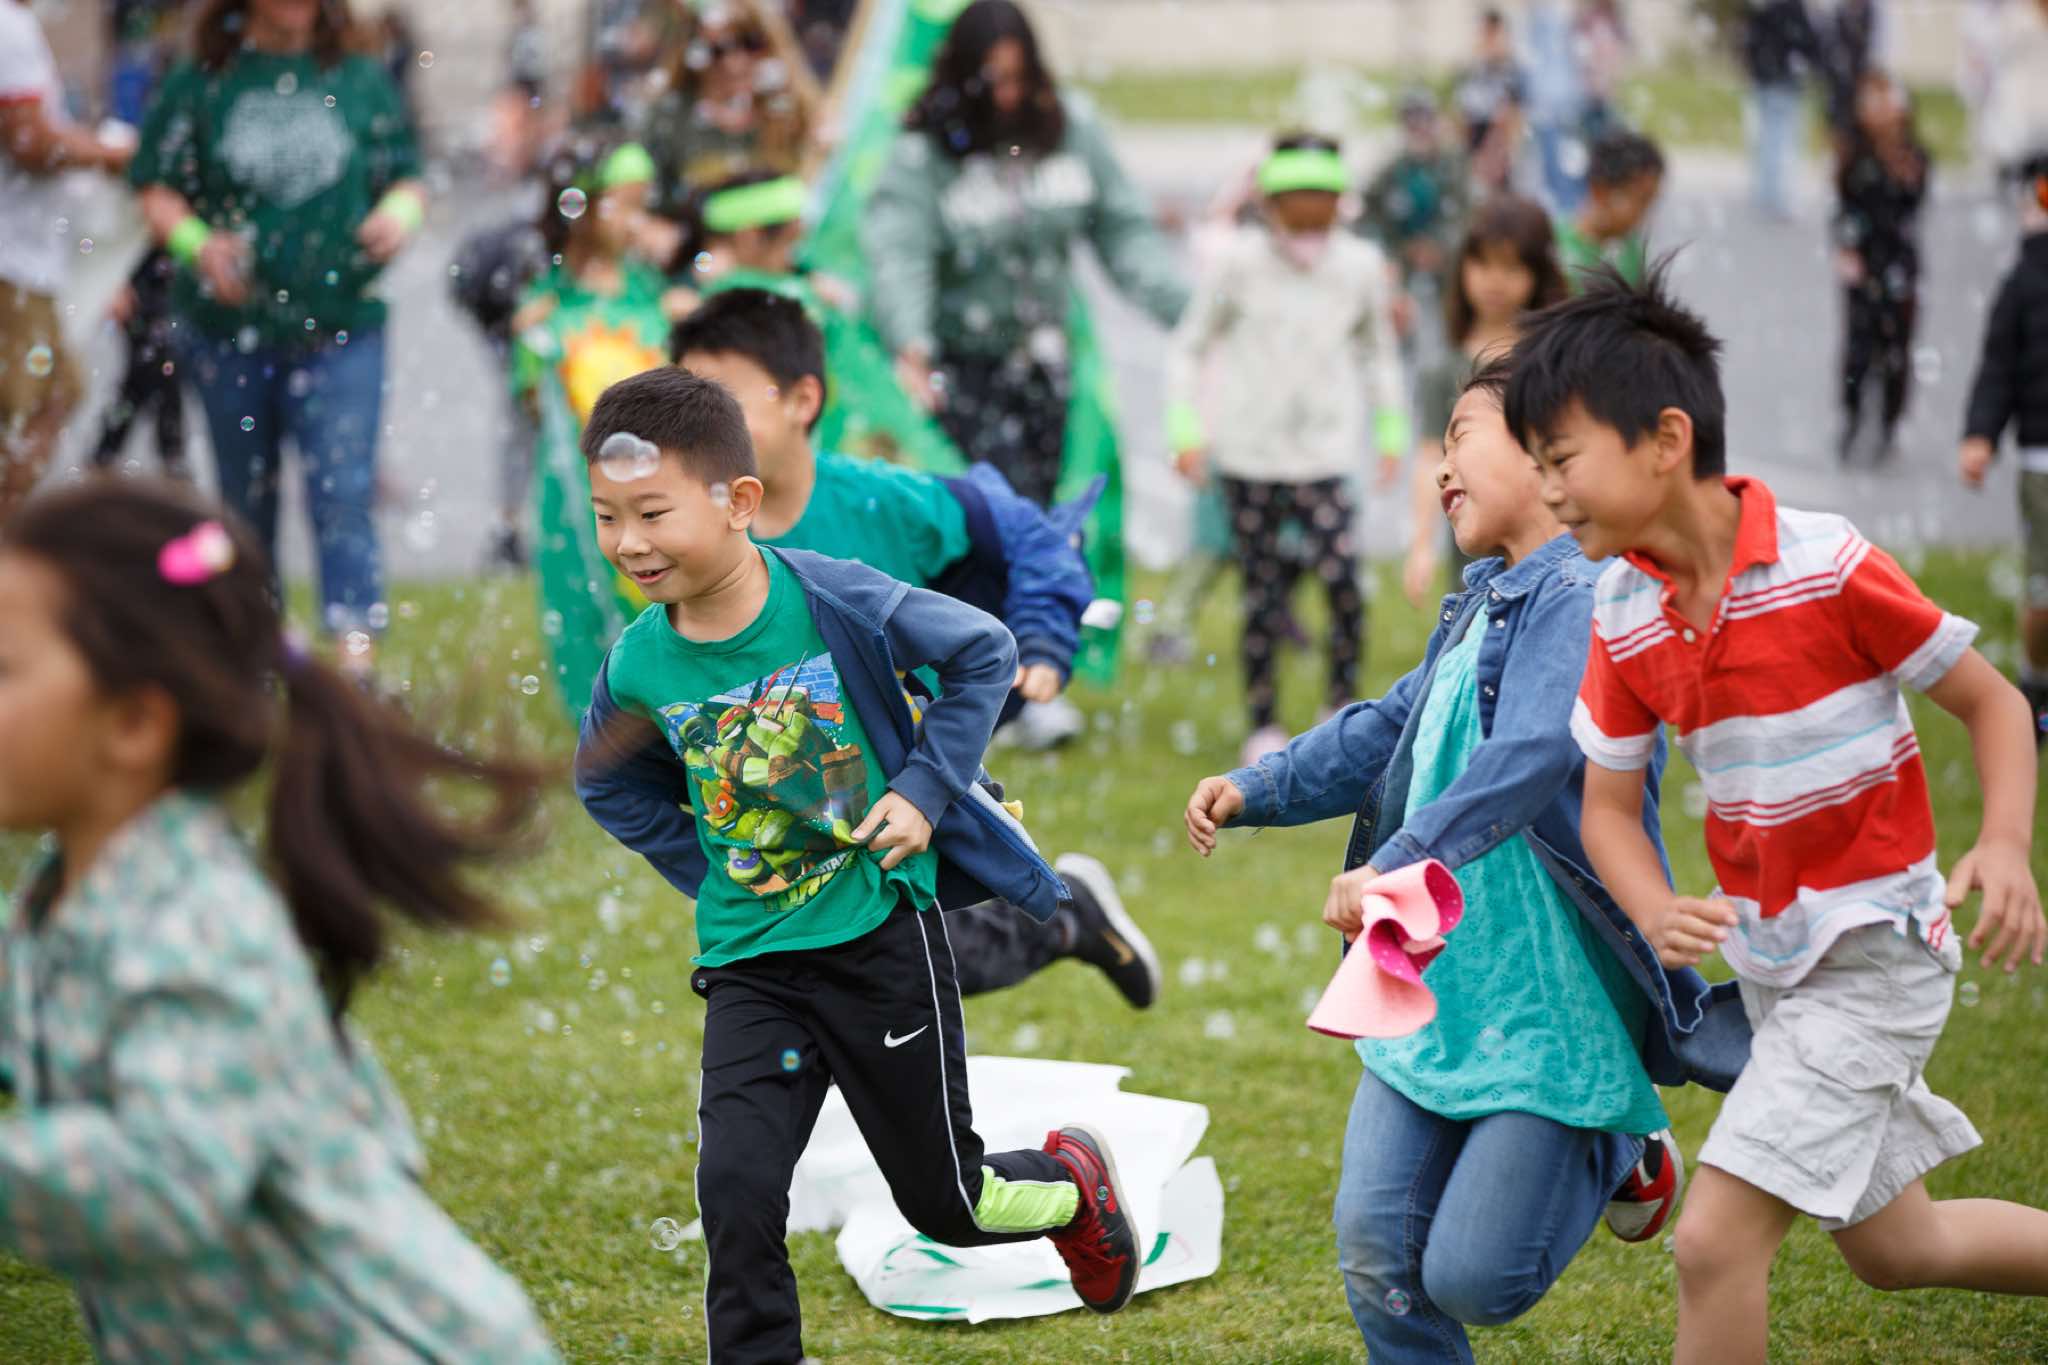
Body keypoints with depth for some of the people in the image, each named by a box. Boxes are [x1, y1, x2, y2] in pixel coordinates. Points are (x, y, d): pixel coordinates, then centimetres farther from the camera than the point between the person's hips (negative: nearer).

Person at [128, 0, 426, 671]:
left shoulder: (362, 81, 6)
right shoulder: (200, 82, 2)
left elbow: (406, 178, 13)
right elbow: (157, 190, 2)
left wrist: (401, 211, -10)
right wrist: (198, 242, -18)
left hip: (342, 321, -1)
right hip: (229, 326, 1)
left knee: (344, 491, -13)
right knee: (246, 495, 13)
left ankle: (357, 656, -20)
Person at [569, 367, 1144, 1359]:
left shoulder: (836, 601, -18)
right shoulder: (638, 664, -8)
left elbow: (983, 654, -6)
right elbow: (609, 784, 13)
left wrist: (925, 786, -12)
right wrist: (706, 870, 5)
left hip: (883, 931, -3)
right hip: (749, 963, 3)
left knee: (945, 1201, 10)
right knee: (736, 1198, -12)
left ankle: (1074, 1183, 42)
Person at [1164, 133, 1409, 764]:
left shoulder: (1362, 266, 0)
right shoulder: (1237, 263, -5)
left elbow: (1379, 352, 16)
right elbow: (1189, 348, 5)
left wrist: (1392, 431, 12)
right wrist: (1187, 429, -2)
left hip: (1326, 454, 1)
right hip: (1249, 453, -1)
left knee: (1343, 578, -15)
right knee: (1262, 592, 2)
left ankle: (1343, 706, 2)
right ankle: (1263, 725, 14)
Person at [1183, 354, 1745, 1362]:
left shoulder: (1584, 597, -16)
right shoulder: (1479, 606, 14)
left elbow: (1529, 760, -30)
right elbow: (1386, 731, 26)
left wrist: (1401, 864, -40)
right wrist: (1256, 790, 15)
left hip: (1549, 1000, -8)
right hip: (1435, 986, 8)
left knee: (1471, 1279, -4)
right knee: (1375, 1245, 1)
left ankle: (1617, 1154, 21)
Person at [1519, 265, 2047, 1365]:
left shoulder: (1826, 567, -21)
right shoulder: (1623, 616, -4)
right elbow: (1607, 805, 3)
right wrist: (1659, 915, -18)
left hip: (1873, 952, -7)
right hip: (1768, 961, 7)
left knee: (1716, 1236, -16)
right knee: (1891, 1247, 21)